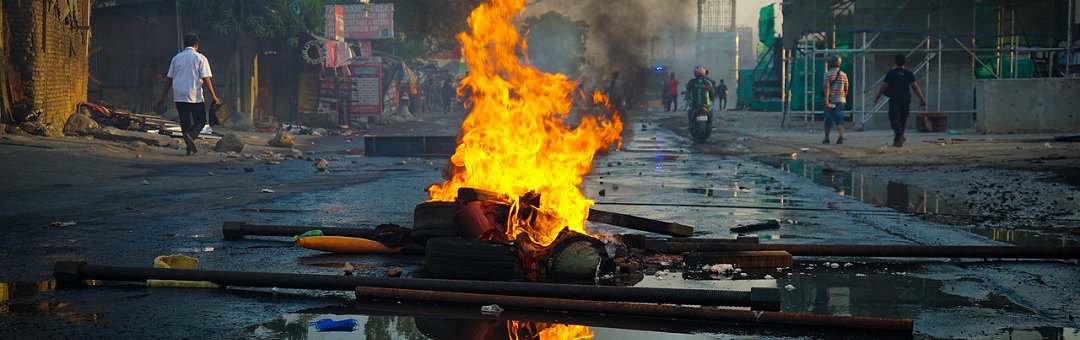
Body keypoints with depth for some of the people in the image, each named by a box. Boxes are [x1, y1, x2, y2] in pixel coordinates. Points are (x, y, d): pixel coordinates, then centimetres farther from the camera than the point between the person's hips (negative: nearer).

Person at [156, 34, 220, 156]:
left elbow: (169, 79, 12)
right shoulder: (200, 58, -2)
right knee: (200, 121, 6)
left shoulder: (176, 58, 11)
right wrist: (214, 96, -2)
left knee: (185, 122, 11)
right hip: (195, 96, -4)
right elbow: (206, 79, -7)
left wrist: (162, 97, 18)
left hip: (179, 96, 4)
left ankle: (190, 148, 8)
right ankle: (190, 135, -22)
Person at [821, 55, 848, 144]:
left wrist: (826, 100, -19)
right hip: (840, 100, 2)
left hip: (830, 100, -2)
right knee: (839, 119, -3)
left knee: (828, 119, 9)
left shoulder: (828, 74, -6)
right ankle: (841, 136, -24)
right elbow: (846, 89, 12)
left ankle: (826, 138, 18)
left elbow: (827, 88, -15)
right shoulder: (843, 75, 6)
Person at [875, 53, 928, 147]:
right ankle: (897, 139, 22)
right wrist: (922, 99, 0)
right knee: (903, 119, 15)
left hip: (894, 99, -3)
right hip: (906, 99, 3)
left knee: (894, 119, -5)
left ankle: (899, 136, -29)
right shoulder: (909, 73, 3)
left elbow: (884, 86, 0)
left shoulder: (890, 73, -3)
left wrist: (878, 97, 12)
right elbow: (915, 86, -2)